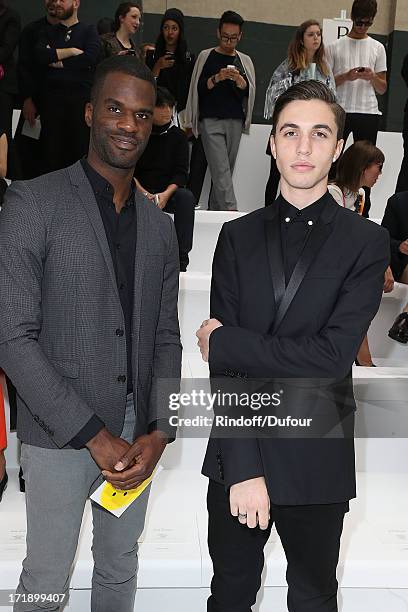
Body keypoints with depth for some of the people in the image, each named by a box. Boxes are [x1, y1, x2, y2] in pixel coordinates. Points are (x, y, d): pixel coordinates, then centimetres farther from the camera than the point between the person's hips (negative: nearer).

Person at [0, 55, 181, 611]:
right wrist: (93, 434, -16)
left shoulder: (159, 226, 7)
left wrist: (159, 432, -6)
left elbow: (165, 339, 7)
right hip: (59, 435, -4)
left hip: (136, 433, 5)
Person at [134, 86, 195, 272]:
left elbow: (181, 173, -1)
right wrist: (143, 193, -20)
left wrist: (166, 194, -19)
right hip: (140, 192, -1)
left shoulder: (178, 136, 7)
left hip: (168, 193, 1)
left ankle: (181, 260, -32)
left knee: (186, 197, -31)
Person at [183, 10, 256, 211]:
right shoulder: (206, 56, 7)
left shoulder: (244, 61, 15)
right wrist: (216, 78, -14)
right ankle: (230, 209, -20)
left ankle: (214, 209, 11)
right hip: (211, 121, -3)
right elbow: (197, 89, 2)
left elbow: (251, 92, 8)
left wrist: (240, 81, -12)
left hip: (235, 122, 3)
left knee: (225, 170, 3)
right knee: (221, 169, -14)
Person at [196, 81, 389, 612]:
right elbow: (223, 365, -6)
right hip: (236, 454, 2)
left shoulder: (367, 242, -5)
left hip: (317, 462, -2)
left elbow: (333, 354, -18)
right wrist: (242, 466, -13)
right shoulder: (238, 236, 1)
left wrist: (225, 342, -13)